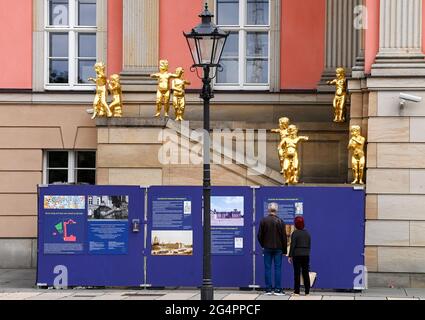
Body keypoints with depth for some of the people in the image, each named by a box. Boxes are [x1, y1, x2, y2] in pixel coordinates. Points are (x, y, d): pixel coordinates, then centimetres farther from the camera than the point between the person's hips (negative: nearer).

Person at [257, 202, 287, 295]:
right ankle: (278, 289, -1)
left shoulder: (263, 221, -2)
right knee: (277, 268, 1)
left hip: (267, 248, 1)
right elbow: (284, 236, -3)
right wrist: (284, 249, 5)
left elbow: (260, 235, 2)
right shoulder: (280, 221, -5)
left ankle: (268, 289, 5)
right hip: (278, 248, -1)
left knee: (267, 268, 5)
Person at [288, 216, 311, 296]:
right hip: (306, 255, 5)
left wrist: (290, 256, -7)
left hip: (297, 255, -5)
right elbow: (309, 245, 12)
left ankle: (297, 291, 0)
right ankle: (307, 291, 8)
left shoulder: (295, 233, -9)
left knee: (297, 273, 0)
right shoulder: (307, 233, 8)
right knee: (306, 273, 7)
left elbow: (292, 245, -11)